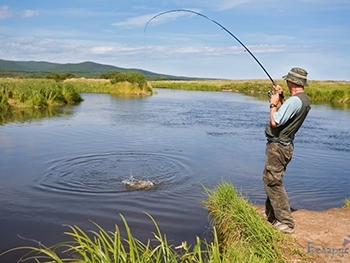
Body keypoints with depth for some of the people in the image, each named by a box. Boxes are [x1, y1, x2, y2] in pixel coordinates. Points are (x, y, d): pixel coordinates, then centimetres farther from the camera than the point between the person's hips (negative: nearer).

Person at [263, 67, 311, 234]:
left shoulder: (294, 100, -22)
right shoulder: (305, 100, 9)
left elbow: (275, 122, -23)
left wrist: (273, 104, -9)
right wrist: (280, 98, 15)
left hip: (278, 146, -10)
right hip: (285, 145, 10)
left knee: (273, 183, -6)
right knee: (270, 180, 20)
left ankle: (286, 223, -2)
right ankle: (271, 215, 32)